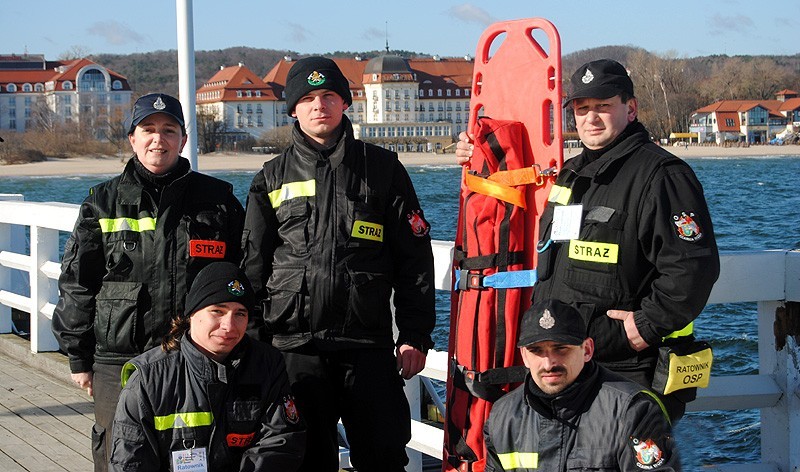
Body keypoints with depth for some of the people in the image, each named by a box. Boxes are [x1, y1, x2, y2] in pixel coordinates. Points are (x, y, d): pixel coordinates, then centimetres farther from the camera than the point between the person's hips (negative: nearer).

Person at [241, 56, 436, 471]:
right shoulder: (273, 179, 9)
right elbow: (253, 267, 9)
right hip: (294, 346, 1)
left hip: (368, 344, -1)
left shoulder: (382, 168, 6)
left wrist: (415, 335, -1)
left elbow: (414, 260, 5)